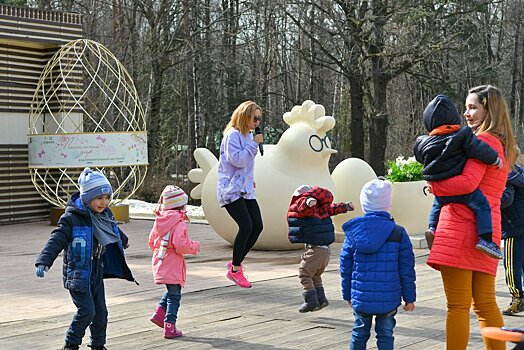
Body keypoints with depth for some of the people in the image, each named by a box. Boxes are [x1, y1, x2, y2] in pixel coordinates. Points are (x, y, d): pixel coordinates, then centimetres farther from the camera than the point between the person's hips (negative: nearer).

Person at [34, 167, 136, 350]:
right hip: (78, 273, -7)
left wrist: (124, 240, 49)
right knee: (86, 311, -11)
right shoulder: (72, 217, -19)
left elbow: (113, 230, 29)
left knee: (100, 311, 9)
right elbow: (57, 239, -27)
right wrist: (44, 261, -40)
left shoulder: (105, 215, 5)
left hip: (97, 273, 7)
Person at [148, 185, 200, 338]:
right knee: (174, 296, 0)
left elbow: (152, 242, 14)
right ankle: (169, 327, 0)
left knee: (171, 291, 26)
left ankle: (159, 313, 16)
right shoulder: (179, 223, -17)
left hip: (159, 263, 8)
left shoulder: (159, 221, 7)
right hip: (172, 266, -8)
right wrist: (194, 246, -8)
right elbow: (180, 245, -24)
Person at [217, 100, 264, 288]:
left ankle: (236, 262, 15)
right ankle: (235, 270, -4)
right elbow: (237, 160, -21)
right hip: (231, 189, -9)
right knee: (246, 226, -17)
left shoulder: (248, 135, 16)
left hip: (245, 190, 9)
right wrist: (254, 143, -17)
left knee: (257, 226, -1)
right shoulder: (233, 135, -12)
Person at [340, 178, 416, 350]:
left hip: (360, 298, 2)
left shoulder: (353, 232, -2)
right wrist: (409, 297, 5)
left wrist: (347, 294, 16)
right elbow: (406, 269, -4)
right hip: (389, 299, -2)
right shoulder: (398, 233, -8)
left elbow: (345, 268, 4)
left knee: (359, 333, 18)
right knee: (385, 334, 8)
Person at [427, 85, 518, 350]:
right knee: (485, 303, 14)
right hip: (488, 229, 9)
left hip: (462, 226, -9)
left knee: (458, 305, -6)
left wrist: (434, 185, -8)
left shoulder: (483, 140, -9)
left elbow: (468, 183, -21)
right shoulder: (503, 146, 20)